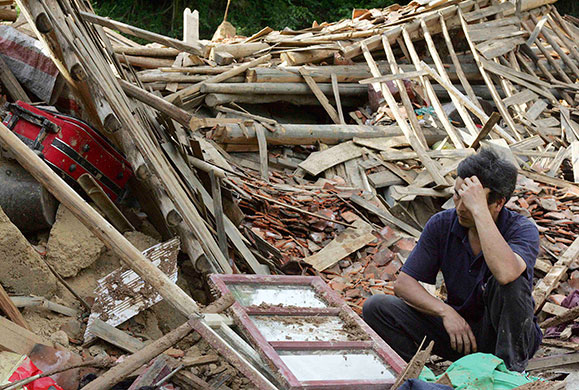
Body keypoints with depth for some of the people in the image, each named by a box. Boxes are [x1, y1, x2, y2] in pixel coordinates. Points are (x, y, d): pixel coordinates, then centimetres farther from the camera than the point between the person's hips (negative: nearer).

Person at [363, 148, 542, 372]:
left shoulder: (522, 230, -19)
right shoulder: (442, 224, -7)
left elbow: (506, 273, -44)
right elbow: (403, 283, -7)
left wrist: (479, 210, -39)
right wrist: (445, 311, -24)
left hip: (508, 337, -3)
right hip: (458, 325, 4)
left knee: (508, 283, -35)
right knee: (376, 307, -13)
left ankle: (511, 370, -19)